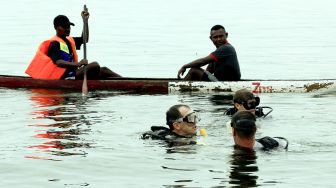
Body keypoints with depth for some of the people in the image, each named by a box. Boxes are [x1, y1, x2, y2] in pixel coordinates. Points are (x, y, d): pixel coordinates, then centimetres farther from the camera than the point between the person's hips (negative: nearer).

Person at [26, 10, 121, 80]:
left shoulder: (69, 41, 19)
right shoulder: (55, 43, -13)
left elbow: (84, 39, 31)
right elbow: (58, 62, -27)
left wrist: (85, 21, 21)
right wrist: (77, 64, -39)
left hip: (72, 74, 10)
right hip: (64, 77, -10)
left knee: (104, 71, 2)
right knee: (94, 66, -23)